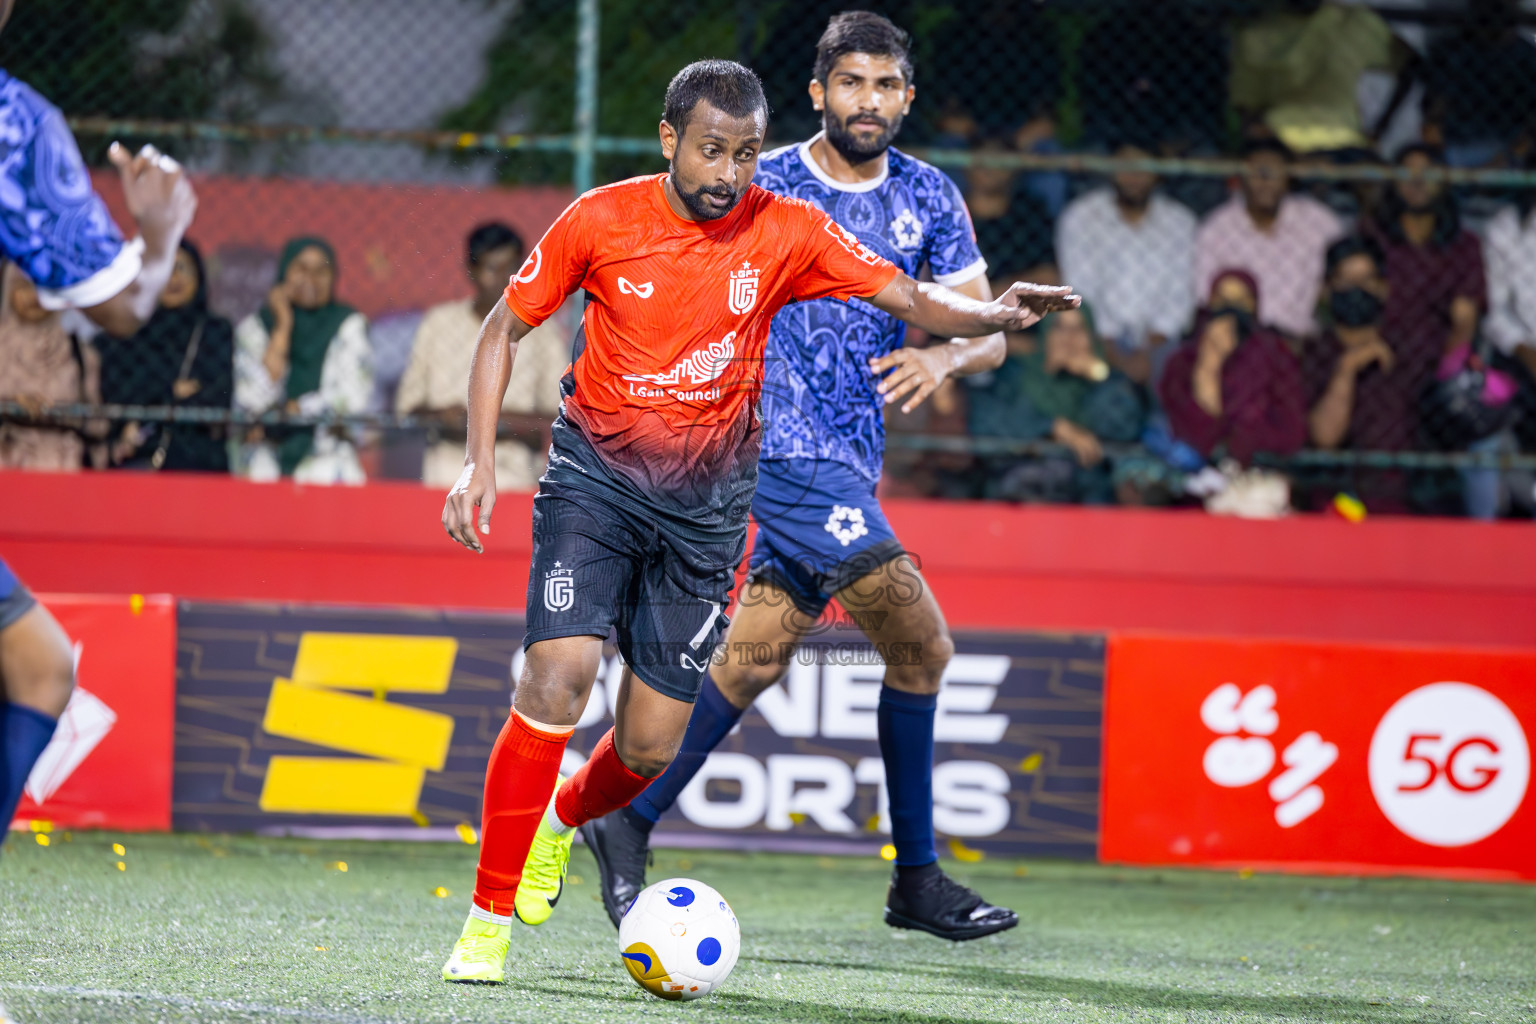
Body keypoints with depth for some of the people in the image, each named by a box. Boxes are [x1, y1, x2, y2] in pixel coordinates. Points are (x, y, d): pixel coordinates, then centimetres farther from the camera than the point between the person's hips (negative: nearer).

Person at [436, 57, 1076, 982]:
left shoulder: (787, 232, -6)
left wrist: (995, 314, -28)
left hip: (706, 504, 2)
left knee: (651, 748, 1)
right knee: (558, 678, -21)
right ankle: (489, 918, -12)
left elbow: (912, 299, -7)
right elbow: (506, 328, 2)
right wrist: (481, 458, -8)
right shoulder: (600, 222, -9)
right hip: (595, 478, -2)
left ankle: (566, 819, 37)